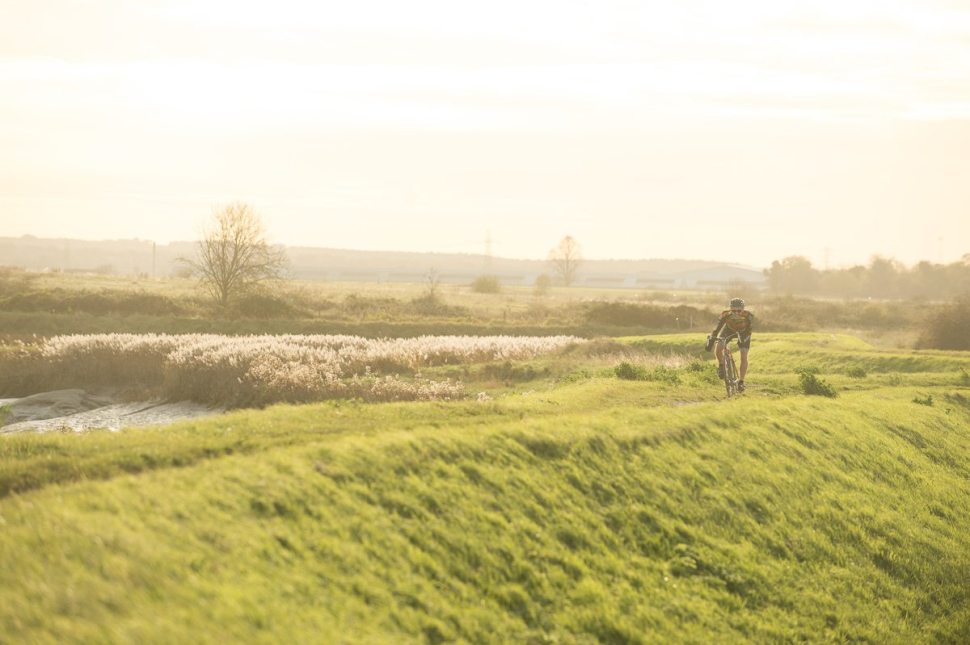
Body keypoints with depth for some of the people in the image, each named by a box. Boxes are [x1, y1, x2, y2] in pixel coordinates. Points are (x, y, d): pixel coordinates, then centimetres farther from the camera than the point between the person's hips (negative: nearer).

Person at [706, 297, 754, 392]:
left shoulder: (748, 316, -36)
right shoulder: (726, 315, -35)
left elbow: (749, 330, -33)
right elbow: (717, 328, -30)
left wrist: (743, 341, -47)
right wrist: (711, 340, -37)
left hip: (743, 331, -1)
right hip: (729, 328, 1)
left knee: (744, 357, -12)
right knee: (719, 347, -25)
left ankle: (741, 381, 0)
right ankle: (721, 365, 4)